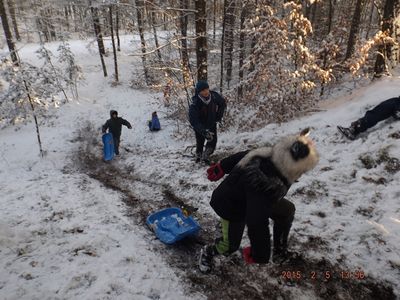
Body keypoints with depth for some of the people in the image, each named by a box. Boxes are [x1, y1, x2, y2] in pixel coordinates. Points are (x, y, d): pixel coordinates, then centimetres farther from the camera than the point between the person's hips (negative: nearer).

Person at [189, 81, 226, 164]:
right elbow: (194, 121, -37)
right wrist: (203, 131, -47)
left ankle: (206, 156, 21)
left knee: (213, 141, -1)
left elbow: (222, 103, 1)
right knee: (200, 142, 7)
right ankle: (198, 156, 36)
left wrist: (219, 116, -3)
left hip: (212, 123, 4)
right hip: (199, 126, -3)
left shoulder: (214, 96, -22)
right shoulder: (195, 103, -34)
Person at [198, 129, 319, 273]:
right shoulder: (267, 186, -45)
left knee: (287, 209, 7)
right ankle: (207, 252, 37)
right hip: (231, 207, -8)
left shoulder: (270, 154, -22)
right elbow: (257, 222, -42)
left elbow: (242, 156, -6)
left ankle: (280, 252, 26)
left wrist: (222, 167, 11)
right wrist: (260, 254, -26)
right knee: (230, 245, 3)